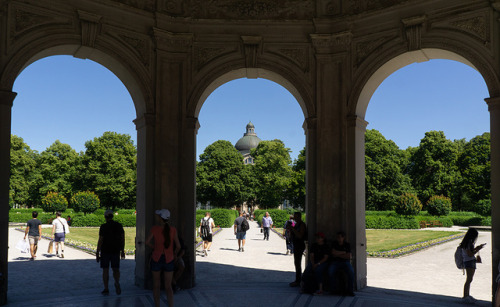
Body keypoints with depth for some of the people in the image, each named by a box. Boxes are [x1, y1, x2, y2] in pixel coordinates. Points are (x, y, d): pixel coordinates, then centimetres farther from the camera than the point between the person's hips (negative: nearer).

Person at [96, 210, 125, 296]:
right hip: (116, 251, 3)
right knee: (116, 269, 12)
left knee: (105, 270, 7)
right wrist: (122, 251, 12)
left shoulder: (103, 227, -10)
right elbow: (123, 238, 3)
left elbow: (100, 240, -12)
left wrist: (97, 253, -6)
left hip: (105, 251, -3)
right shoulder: (119, 225, 2)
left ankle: (106, 289, 8)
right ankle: (117, 283, -15)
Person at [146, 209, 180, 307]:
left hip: (156, 259, 0)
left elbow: (147, 242, -8)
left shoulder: (155, 228, -10)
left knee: (156, 285, 15)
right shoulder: (173, 229, -9)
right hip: (168, 260, 0)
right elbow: (178, 246, -7)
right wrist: (175, 254, 14)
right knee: (168, 287, 9)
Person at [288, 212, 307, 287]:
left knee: (297, 263, -9)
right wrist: (290, 229, 5)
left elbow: (300, 236, -23)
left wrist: (292, 229, -22)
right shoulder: (296, 224, 16)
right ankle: (298, 280, 20)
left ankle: (298, 281, -6)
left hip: (300, 246, -10)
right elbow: (293, 234, 22)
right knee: (297, 263, 13)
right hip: (296, 245, 10)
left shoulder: (302, 225, -14)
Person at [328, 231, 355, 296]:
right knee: (330, 271, -32)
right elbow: (333, 252, -8)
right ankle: (334, 289, -14)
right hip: (335, 262, 0)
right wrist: (344, 252, -3)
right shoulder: (334, 243, 8)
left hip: (345, 262, 0)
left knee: (351, 271, -32)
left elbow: (349, 256, -6)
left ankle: (350, 290, -19)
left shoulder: (347, 245, 6)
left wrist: (338, 255, -5)